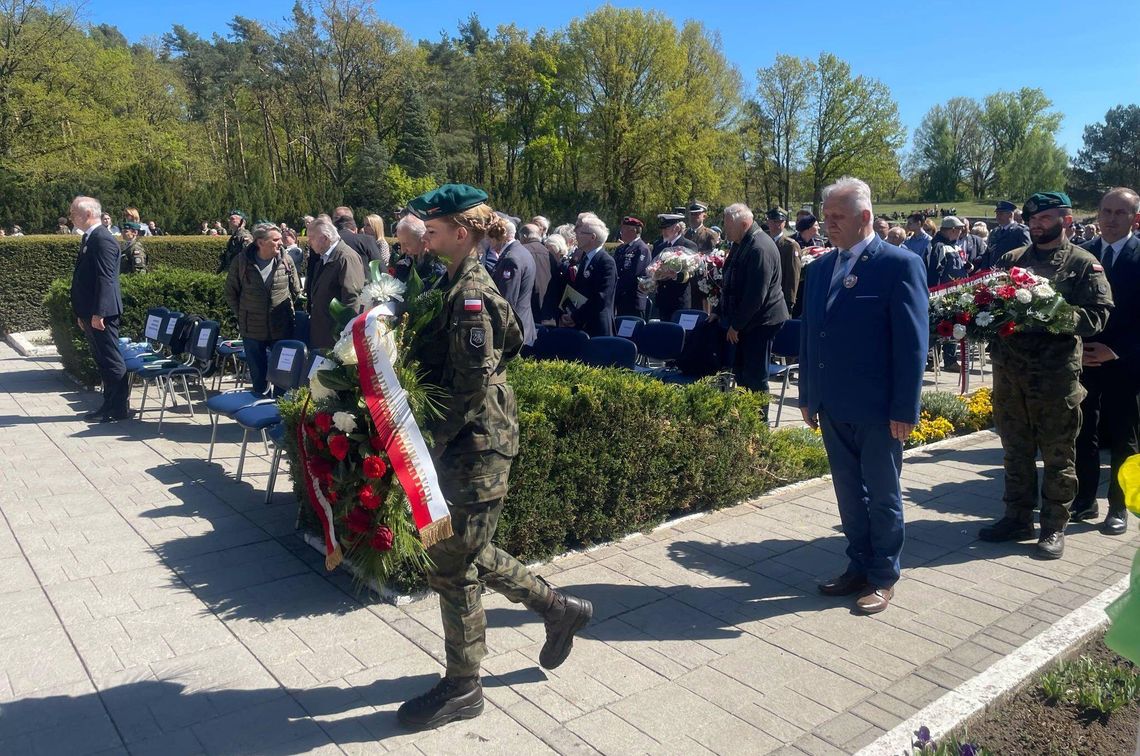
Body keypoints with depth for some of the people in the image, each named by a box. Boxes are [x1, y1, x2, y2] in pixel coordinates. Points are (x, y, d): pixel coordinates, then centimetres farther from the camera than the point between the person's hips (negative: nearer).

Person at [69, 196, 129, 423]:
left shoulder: (102, 239, -14)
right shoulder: (88, 238, 15)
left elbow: (105, 278, -20)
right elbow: (85, 276, 18)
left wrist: (98, 313, -22)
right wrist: (83, 313, 19)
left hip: (101, 313, -10)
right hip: (90, 312, 10)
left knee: (111, 361, -3)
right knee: (102, 361, 14)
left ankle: (119, 409, 4)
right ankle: (109, 405, 21)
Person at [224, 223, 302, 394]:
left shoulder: (286, 260, -4)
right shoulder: (241, 261, -6)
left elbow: (296, 290, 9)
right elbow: (231, 291, 7)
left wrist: (284, 309, 8)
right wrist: (241, 315, 6)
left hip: (282, 329, 0)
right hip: (252, 329, 0)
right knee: (258, 375, 12)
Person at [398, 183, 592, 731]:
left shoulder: (469, 295, -18)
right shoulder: (463, 285, 11)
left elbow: (474, 387, -22)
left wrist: (426, 443, -19)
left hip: (476, 447, -10)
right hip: (468, 444, 10)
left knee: (451, 565, 4)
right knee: (468, 553, 21)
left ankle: (462, 689, 22)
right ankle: (559, 609, 36)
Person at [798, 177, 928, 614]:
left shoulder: (900, 265, -10)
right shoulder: (822, 266, 9)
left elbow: (912, 343, -13)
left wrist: (905, 410, -14)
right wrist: (808, 395, 11)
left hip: (878, 410, -6)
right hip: (832, 407, 6)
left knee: (882, 496, 10)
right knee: (849, 494, 16)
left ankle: (884, 577, 26)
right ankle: (859, 567, 32)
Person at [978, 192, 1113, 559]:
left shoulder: (1083, 263, 0)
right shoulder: (1010, 259, 12)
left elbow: (1096, 315, -8)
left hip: (1056, 374, -4)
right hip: (1009, 370, 4)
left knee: (1058, 455, 6)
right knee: (1016, 450, 14)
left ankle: (1054, 527, 18)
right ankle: (1018, 518, 26)